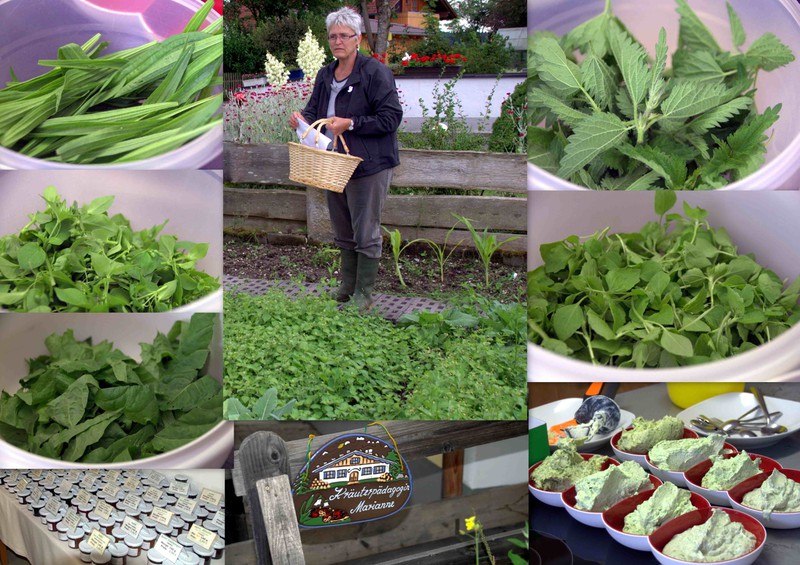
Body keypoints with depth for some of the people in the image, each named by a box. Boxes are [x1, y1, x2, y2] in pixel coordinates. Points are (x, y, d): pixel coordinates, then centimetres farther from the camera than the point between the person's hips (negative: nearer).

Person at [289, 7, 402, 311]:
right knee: (343, 232, 17)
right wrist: (303, 118, -5)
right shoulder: (325, 75, 11)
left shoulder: (376, 72, -12)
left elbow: (391, 117, -16)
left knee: (365, 233, 0)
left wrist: (350, 124, -22)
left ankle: (364, 294, 12)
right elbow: (315, 110, 19)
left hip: (368, 165, -8)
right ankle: (346, 288, 31)